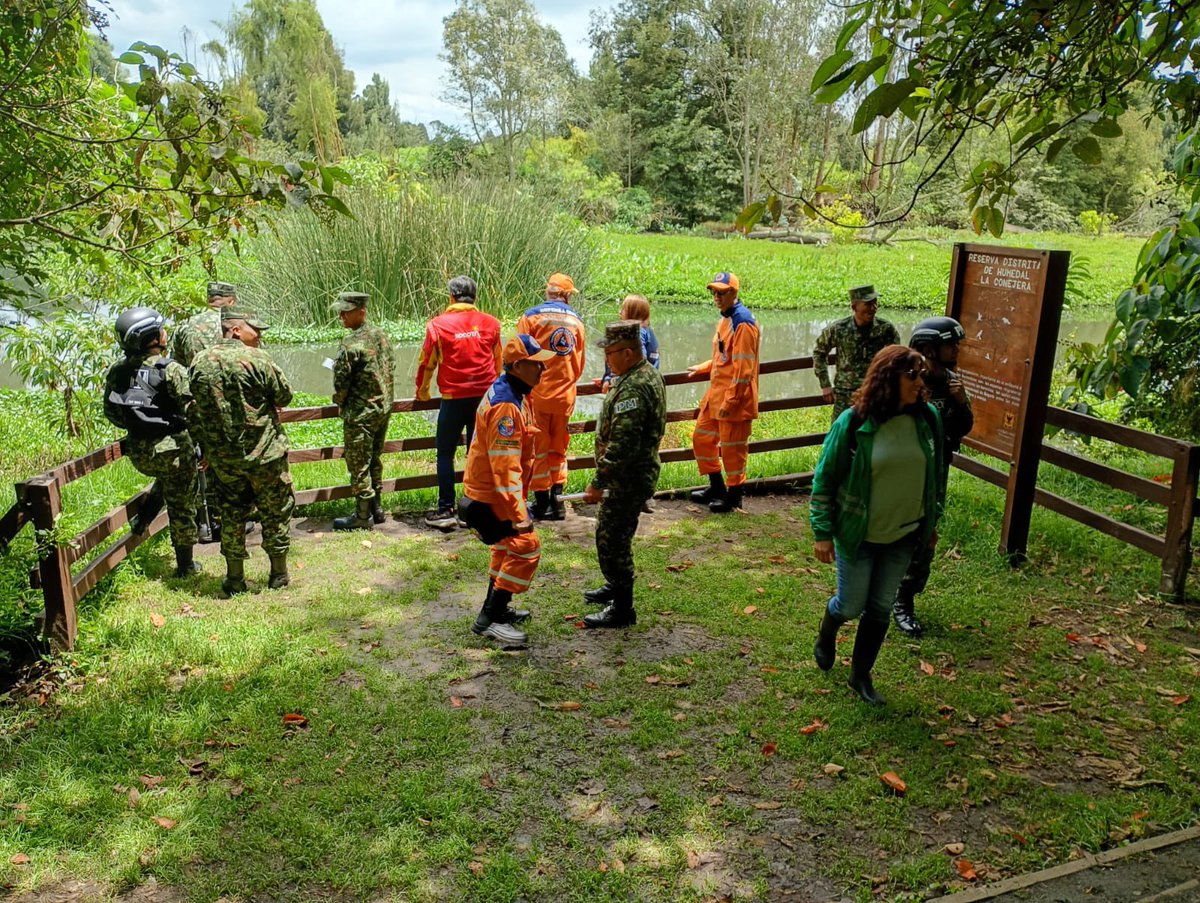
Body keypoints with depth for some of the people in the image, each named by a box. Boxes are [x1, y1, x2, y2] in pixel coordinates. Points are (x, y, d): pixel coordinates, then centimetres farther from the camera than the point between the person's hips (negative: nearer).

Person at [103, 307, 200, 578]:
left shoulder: (116, 372, 0)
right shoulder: (171, 370, -18)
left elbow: (110, 412, 8)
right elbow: (192, 410, -18)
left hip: (138, 454, 6)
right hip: (173, 450, -6)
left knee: (167, 480, 38)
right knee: (181, 507, 10)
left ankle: (143, 517, 24)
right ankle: (185, 565, 20)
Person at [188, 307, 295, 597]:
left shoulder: (199, 363, 2)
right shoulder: (256, 358, -14)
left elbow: (194, 414, 9)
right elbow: (284, 396, -6)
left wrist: (207, 448, 18)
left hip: (222, 457, 4)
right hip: (264, 453, -4)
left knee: (231, 515, 15)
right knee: (275, 512, 11)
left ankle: (235, 578, 21)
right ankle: (278, 574, 20)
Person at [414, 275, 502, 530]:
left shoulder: (438, 324, -4)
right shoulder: (491, 323, 4)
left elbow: (427, 361, 5)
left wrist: (422, 390, 23)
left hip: (453, 397, -3)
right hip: (485, 395, 3)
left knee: (445, 454, 6)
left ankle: (446, 511, 4)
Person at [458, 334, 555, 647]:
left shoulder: (511, 393, 8)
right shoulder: (505, 405, -25)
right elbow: (504, 467, -29)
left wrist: (518, 503, 23)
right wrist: (519, 514, -28)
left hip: (485, 492, 11)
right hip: (488, 498, -11)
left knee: (509, 546, 21)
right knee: (526, 546, -11)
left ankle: (497, 608, 34)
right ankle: (489, 619, -6)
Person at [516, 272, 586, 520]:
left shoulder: (532, 316, -7)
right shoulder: (576, 320, 4)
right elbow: (580, 362, 9)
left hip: (537, 392, -3)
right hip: (566, 394, 3)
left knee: (538, 447, 6)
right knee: (559, 447, 16)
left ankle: (542, 502, 10)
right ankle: (557, 498, 17)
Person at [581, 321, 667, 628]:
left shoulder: (632, 389, -26)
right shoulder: (649, 373, 8)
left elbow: (621, 445, -29)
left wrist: (598, 482, -24)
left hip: (629, 479, -11)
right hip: (640, 471, 11)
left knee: (612, 541, -1)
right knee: (612, 534, 24)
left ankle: (622, 610, 10)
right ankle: (616, 587, 42)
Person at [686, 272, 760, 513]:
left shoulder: (743, 323, -17)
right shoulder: (725, 319, 13)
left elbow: (743, 367, -21)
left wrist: (731, 400, -22)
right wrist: (702, 368, 21)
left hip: (734, 398, -10)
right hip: (716, 394, 10)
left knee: (732, 448, 1)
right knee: (702, 438, 16)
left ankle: (734, 496, 16)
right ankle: (717, 488, 30)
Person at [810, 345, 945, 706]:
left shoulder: (927, 418, -7)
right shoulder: (853, 423, -18)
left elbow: (934, 472, 8)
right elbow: (824, 479, -11)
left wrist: (932, 520, 13)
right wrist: (822, 533, -11)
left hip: (904, 534, 4)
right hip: (858, 535, -3)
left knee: (880, 608, 13)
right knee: (850, 605, 10)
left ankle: (861, 675, 32)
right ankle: (825, 637, 45)